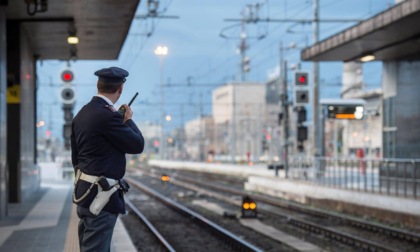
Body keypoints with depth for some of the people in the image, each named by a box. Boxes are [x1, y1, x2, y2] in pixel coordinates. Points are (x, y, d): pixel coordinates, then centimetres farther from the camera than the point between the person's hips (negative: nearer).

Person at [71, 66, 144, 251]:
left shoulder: (81, 114, 10)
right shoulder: (108, 115, -18)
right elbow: (137, 145, -10)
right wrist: (128, 120, 6)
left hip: (84, 191, 9)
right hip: (101, 195, -9)